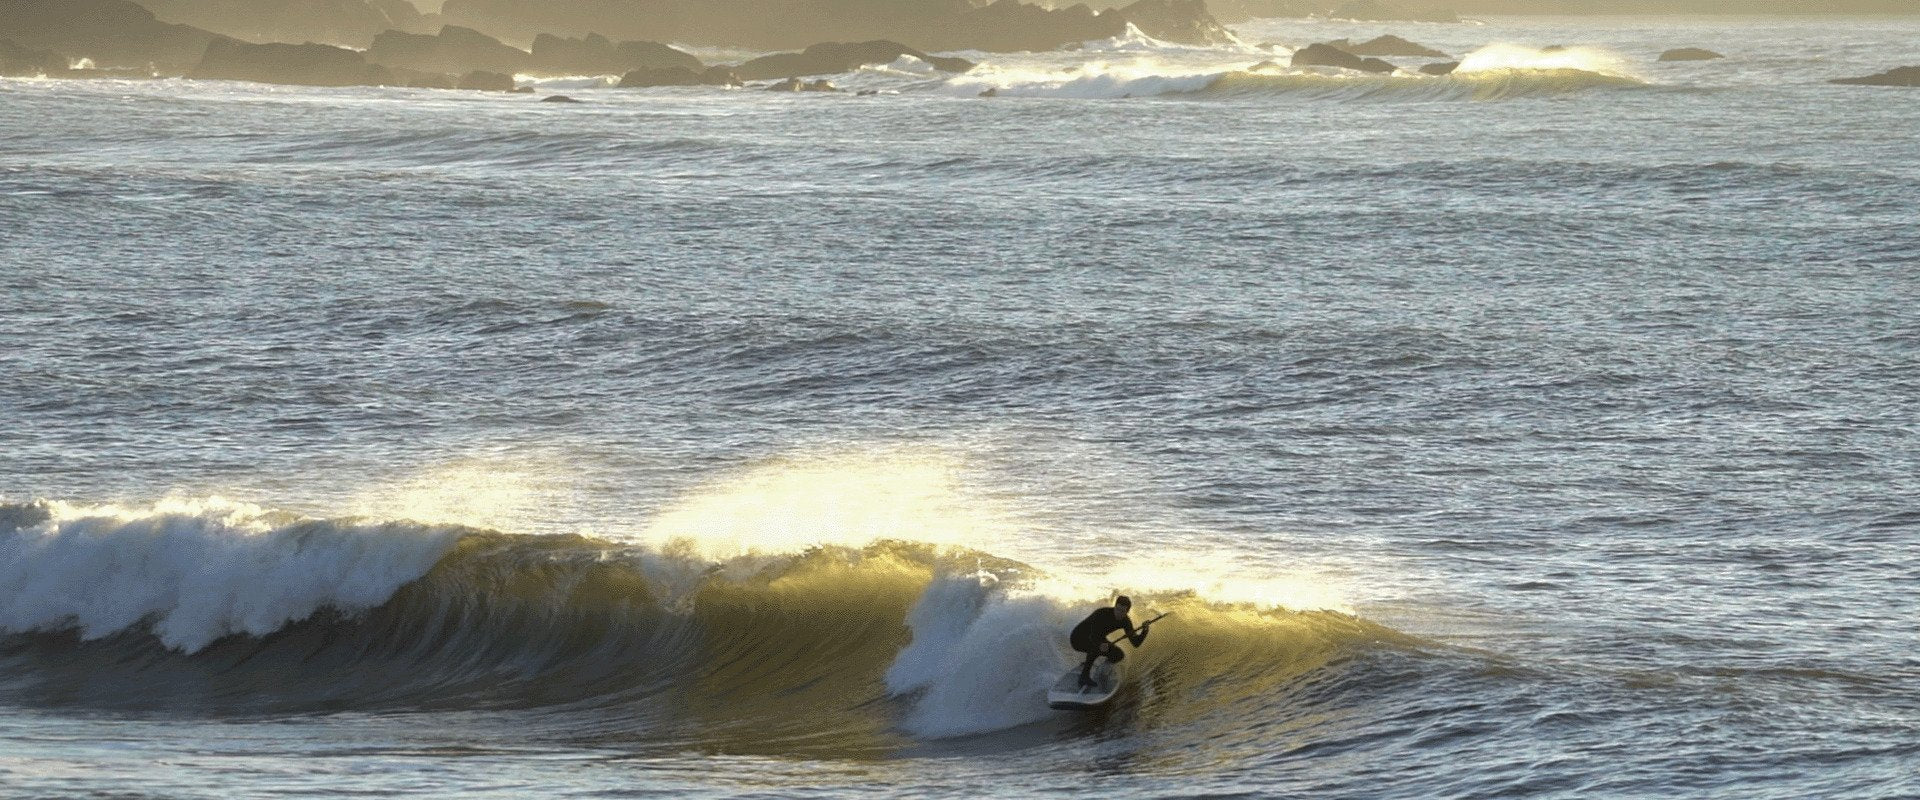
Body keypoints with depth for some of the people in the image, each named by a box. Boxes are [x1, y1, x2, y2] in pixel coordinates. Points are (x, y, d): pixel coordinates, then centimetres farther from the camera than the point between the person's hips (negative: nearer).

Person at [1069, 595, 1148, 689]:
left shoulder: (1125, 621, -12)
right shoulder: (1101, 614, -31)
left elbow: (1136, 643, -15)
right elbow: (1093, 637, -37)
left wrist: (1145, 631, -33)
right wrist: (1100, 645, -59)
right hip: (1078, 638, -7)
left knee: (1118, 655, -8)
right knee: (1096, 645, -37)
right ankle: (1084, 676, -27)